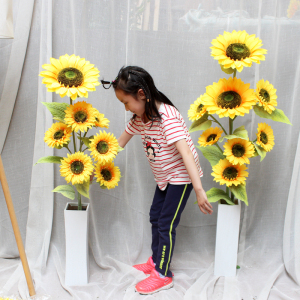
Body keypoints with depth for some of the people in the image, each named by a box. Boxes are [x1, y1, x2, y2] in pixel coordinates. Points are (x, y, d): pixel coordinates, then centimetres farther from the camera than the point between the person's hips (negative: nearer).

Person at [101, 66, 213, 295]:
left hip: (182, 175, -9)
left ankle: (163, 275, 16)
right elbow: (120, 142, 11)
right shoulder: (139, 117, -3)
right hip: (164, 175, 9)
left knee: (166, 224, -2)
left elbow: (185, 152, -38)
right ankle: (156, 261, 38)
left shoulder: (167, 117, -30)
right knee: (155, 216, 18)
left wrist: (199, 190, -43)